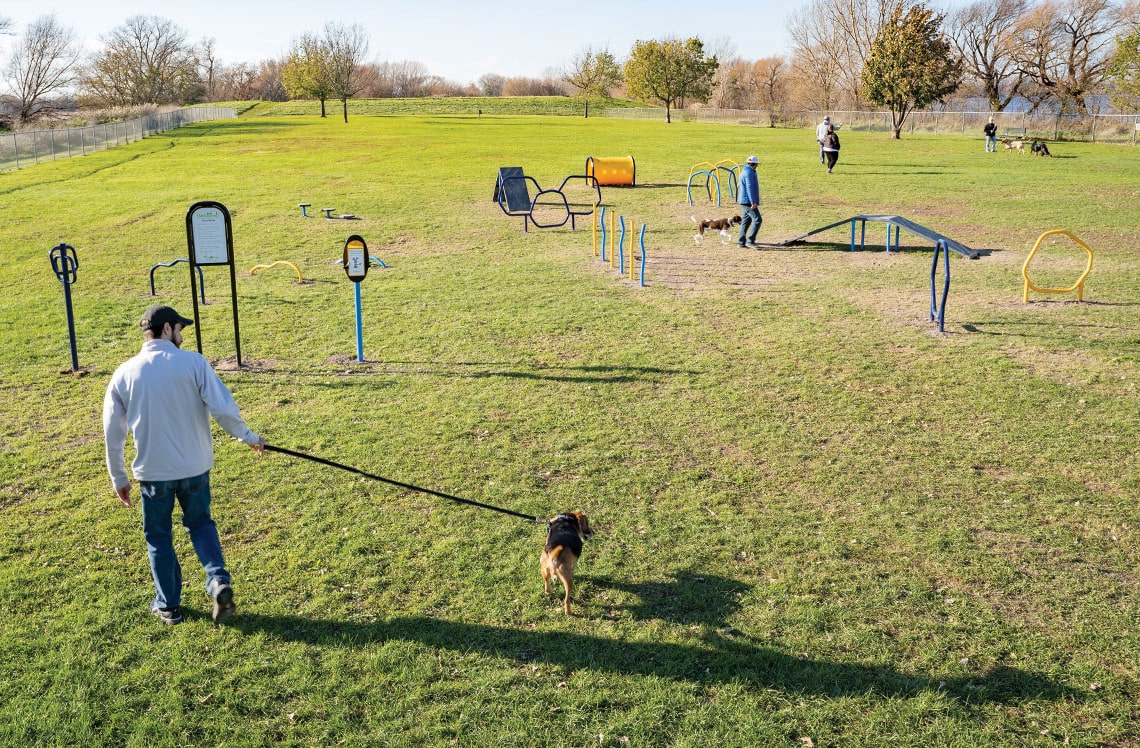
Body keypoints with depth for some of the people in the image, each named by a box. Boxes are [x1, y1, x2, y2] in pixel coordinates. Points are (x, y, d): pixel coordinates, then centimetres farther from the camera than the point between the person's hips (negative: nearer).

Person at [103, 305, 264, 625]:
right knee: (200, 523, 22)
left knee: (158, 537, 18)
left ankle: (168, 605, 27)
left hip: (153, 472, 0)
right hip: (195, 467, 0)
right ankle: (219, 581, 3)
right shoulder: (193, 362, -10)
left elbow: (112, 433, 3)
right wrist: (249, 437, 2)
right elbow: (223, 409, -15)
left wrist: (118, 478, 14)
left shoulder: (124, 374, -2)